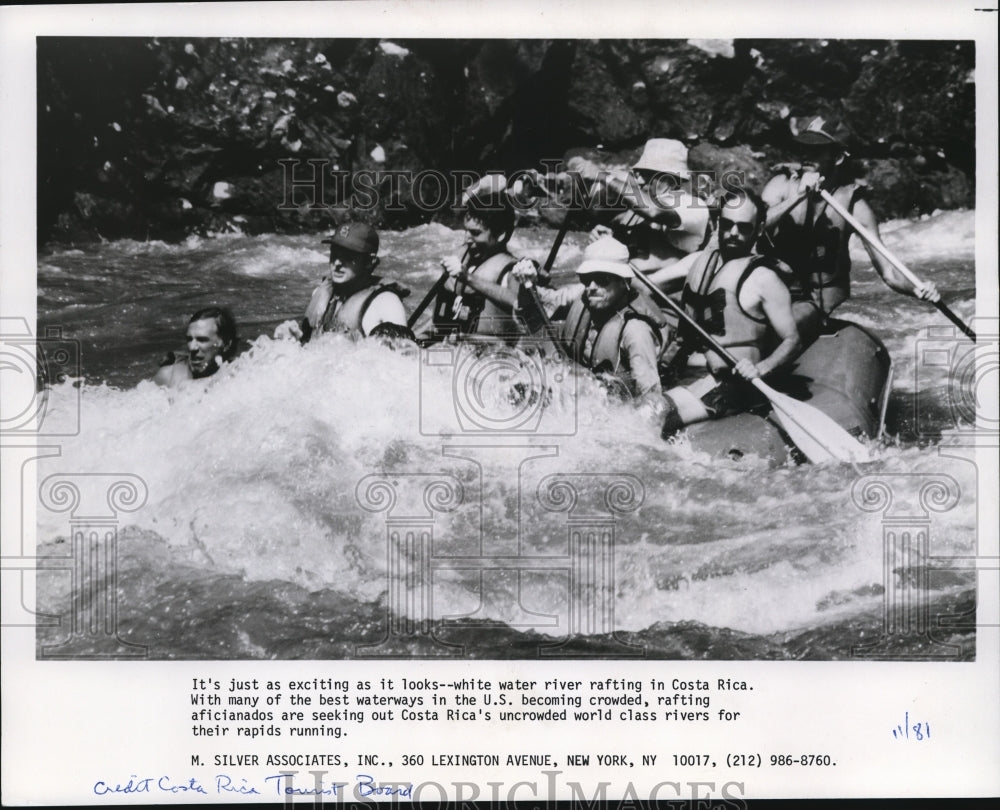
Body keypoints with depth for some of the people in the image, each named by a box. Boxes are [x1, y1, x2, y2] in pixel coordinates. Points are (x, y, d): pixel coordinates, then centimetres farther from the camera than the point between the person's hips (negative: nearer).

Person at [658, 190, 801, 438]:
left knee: (660, 415, -27)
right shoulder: (699, 261, 12)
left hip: (732, 383, -7)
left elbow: (792, 340, -10)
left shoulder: (763, 280, -8)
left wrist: (760, 368, -26)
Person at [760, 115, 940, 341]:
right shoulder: (783, 184, -3)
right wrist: (798, 196, -28)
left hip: (823, 297, -3)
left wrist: (917, 289, -26)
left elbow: (886, 270, -7)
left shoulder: (853, 202, -6)